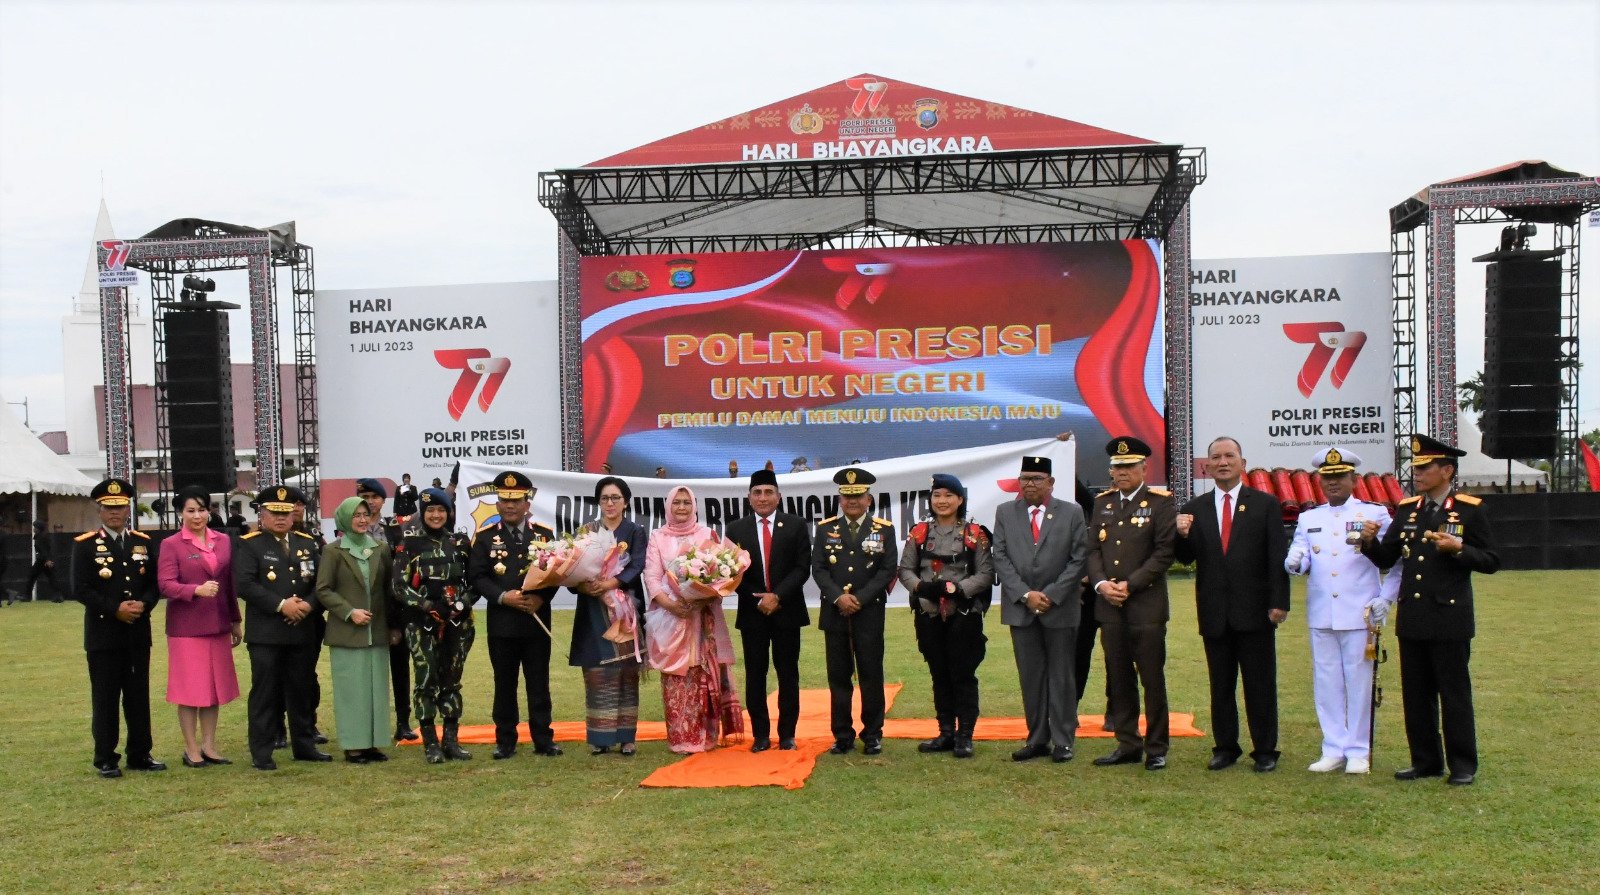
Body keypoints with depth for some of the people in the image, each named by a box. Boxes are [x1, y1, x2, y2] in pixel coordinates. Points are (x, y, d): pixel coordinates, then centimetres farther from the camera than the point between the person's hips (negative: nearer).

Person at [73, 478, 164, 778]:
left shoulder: (143, 542, 10)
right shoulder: (85, 544, -2)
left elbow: (154, 584, 10)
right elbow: (81, 589, -9)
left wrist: (143, 604, -11)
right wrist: (115, 609, -18)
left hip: (138, 633, 4)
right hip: (103, 634, -4)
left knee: (139, 696, 8)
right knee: (105, 698, 2)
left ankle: (140, 755, 16)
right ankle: (106, 759, 11)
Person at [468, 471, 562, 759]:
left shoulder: (544, 533, 7)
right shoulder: (485, 536, 3)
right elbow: (476, 576, -1)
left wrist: (541, 597, -12)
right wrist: (502, 597, -15)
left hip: (537, 621, 1)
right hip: (502, 624, -1)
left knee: (539, 682, 5)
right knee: (505, 683, 6)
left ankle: (543, 739, 13)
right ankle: (505, 741, 15)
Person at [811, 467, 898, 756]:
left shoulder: (884, 530, 3)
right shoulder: (826, 529, 8)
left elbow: (888, 570, -2)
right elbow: (818, 569, 3)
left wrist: (860, 598, -12)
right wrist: (838, 597, -12)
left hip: (870, 613, -1)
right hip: (834, 613, 2)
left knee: (871, 675, 2)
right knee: (838, 676, 5)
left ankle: (872, 735, 12)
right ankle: (842, 735, 12)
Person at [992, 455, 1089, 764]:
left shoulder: (1071, 513, 2)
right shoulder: (1005, 513, 7)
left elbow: (1079, 559, -3)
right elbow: (1000, 558, 2)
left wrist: (1051, 595, -10)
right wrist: (1025, 594, -9)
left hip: (1060, 609, -2)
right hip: (1021, 609, 2)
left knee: (1061, 676, 4)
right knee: (1030, 677, 6)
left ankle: (1063, 740, 12)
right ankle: (1037, 739, 14)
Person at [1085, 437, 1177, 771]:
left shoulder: (1161, 502, -2)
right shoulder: (1103, 503, 13)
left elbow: (1164, 552, -9)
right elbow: (1093, 549, 11)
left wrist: (1130, 584, -14)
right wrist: (1101, 583, -7)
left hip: (1146, 606, -5)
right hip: (1109, 606, 5)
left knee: (1152, 679, 1)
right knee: (1119, 680, 9)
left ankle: (1156, 749, 10)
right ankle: (1128, 745, 18)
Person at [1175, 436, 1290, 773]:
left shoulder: (1265, 504, 2)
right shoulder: (1195, 509, 9)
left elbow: (1278, 556, -2)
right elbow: (1186, 558, 5)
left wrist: (1279, 602, -9)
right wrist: (1182, 536, -16)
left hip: (1254, 610, -2)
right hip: (1215, 613, 3)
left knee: (1260, 684, 3)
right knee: (1220, 685, 9)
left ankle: (1265, 751, 12)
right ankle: (1225, 748, 18)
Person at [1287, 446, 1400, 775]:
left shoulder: (1375, 514, 2)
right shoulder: (1308, 519, 11)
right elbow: (1299, 559, 0)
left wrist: (1386, 598, -6)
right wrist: (1294, 562, -24)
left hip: (1360, 614, -3)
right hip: (1320, 615, 3)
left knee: (1360, 683, 2)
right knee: (1326, 683, 7)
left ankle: (1359, 752, 12)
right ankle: (1334, 750, 15)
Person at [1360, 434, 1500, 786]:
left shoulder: (1470, 510, -3)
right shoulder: (1407, 509, 10)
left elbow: (1491, 562, -4)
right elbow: (1385, 559, 10)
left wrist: (1458, 548, -20)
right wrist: (1370, 541, -10)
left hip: (1449, 618, -5)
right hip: (1411, 619, 5)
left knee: (1454, 694, 1)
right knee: (1415, 695, 9)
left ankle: (1463, 766, 11)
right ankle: (1425, 761, 19)